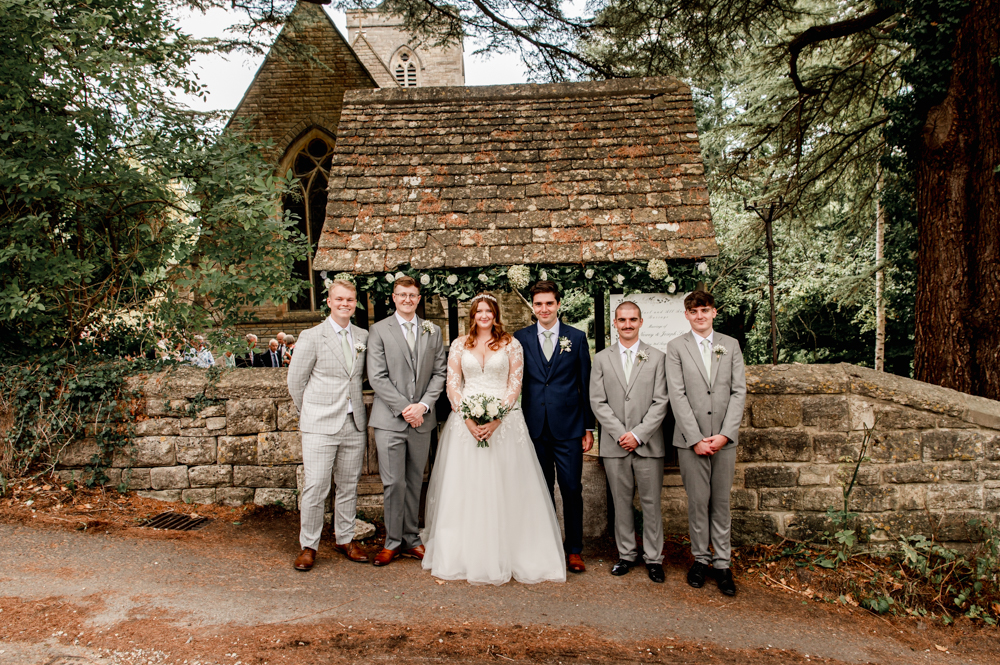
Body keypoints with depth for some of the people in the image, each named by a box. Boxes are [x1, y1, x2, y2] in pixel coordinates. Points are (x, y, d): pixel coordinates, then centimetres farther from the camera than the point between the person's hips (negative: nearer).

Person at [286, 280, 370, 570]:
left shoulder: (363, 336, 9)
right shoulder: (312, 336, -4)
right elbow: (295, 380, 1)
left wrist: (352, 405, 13)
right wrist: (310, 414, 7)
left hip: (355, 424, 4)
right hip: (321, 426, -4)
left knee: (349, 486, 12)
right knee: (315, 487, -3)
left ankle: (345, 540, 26)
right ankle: (308, 546, 12)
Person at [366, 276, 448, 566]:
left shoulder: (433, 331, 11)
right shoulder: (379, 330, 1)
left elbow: (439, 373, 7)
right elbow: (377, 377, -6)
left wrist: (423, 405, -7)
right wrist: (404, 407, -12)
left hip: (421, 420, 3)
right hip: (390, 420, -3)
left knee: (415, 483, 11)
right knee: (394, 483, -3)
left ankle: (411, 539, 23)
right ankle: (393, 541, 13)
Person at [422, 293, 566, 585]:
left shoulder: (511, 344, 5)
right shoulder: (459, 345, 9)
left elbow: (515, 385, -1)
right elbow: (452, 385, 5)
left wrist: (496, 420, -12)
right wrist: (468, 419, -9)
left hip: (504, 423, -1)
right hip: (466, 421, 2)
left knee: (504, 489, 0)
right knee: (465, 488, 3)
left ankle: (506, 556, 10)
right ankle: (464, 555, 14)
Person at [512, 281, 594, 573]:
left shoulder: (577, 338, 3)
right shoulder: (520, 339, 5)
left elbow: (586, 385, 4)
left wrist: (588, 427, 1)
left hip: (568, 426, -1)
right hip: (534, 427, 1)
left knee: (572, 489, 3)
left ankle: (574, 550, 18)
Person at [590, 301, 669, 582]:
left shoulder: (657, 357, 3)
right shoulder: (602, 359, 7)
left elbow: (660, 402, -3)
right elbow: (598, 402, 1)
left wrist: (638, 435, -12)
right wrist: (620, 434, -9)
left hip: (648, 444, -1)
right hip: (614, 444, 1)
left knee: (651, 503, 5)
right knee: (621, 503, 9)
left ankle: (653, 558, 18)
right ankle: (626, 554, 23)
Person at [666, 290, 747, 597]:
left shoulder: (731, 345, 9)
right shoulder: (676, 347, 2)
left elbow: (739, 391, 3)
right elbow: (677, 395, -5)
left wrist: (725, 434, -8)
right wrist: (696, 438, -11)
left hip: (724, 439, 2)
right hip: (691, 439, -2)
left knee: (721, 502, 8)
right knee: (698, 502, 4)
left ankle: (722, 563, 18)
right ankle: (700, 558, 19)